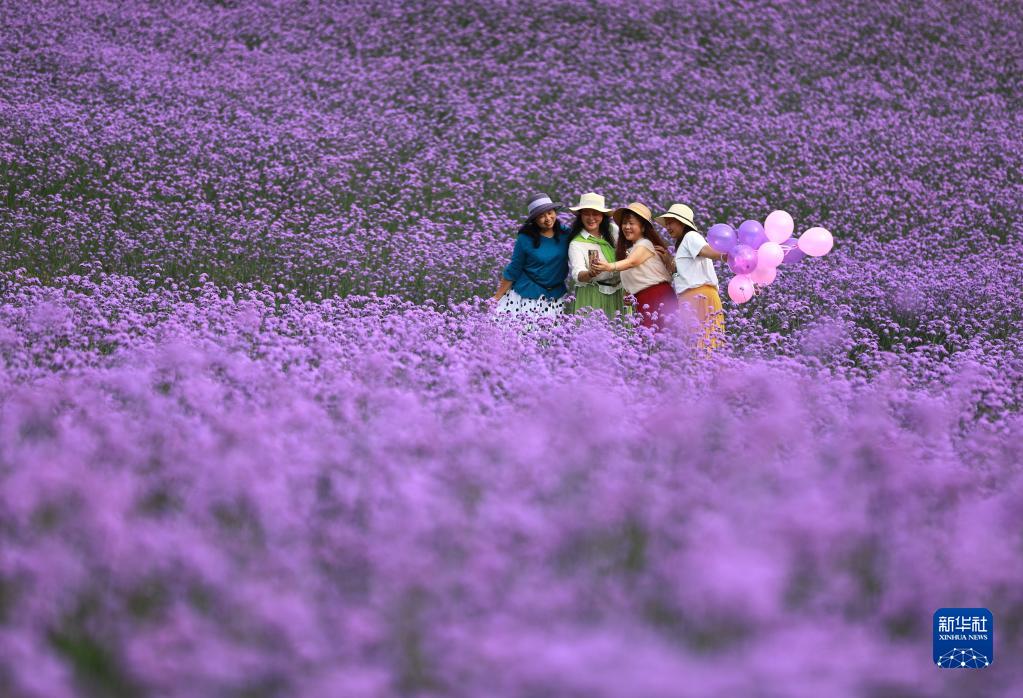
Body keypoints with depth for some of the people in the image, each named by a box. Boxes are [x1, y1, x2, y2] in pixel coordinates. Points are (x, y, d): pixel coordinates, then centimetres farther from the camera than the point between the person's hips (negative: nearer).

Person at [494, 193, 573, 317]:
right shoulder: (525, 239, -9)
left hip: (555, 296, 3)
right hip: (526, 295, -3)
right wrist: (497, 298, -2)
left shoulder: (565, 233, -2)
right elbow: (513, 270, -3)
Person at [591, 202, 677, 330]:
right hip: (642, 301, 8)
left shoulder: (645, 244, -7)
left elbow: (632, 262, -25)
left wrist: (611, 267, -41)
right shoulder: (627, 248, 21)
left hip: (658, 295, -8)